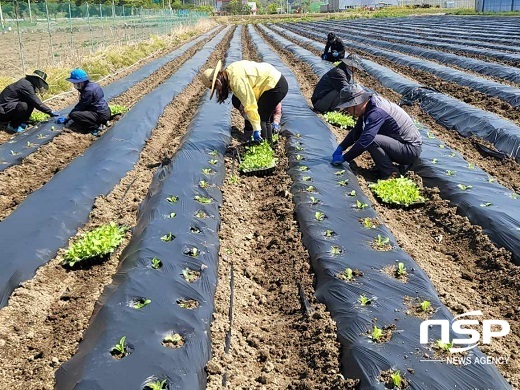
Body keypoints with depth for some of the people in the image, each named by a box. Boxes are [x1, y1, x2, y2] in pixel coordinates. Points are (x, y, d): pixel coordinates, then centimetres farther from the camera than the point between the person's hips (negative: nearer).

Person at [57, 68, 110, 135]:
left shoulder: (88, 90, -20)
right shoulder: (91, 85, 9)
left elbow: (80, 106, -14)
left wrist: (67, 118, -6)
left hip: (101, 115, -10)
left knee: (74, 115, -18)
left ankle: (95, 127, -13)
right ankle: (96, 124, 9)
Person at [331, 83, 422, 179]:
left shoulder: (376, 112, -26)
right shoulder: (370, 105, 3)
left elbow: (364, 141, -31)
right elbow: (356, 131, 12)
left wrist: (343, 158, -21)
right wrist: (340, 148, 5)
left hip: (411, 149, -10)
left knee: (371, 141, -28)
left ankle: (391, 175, -12)